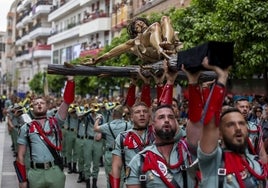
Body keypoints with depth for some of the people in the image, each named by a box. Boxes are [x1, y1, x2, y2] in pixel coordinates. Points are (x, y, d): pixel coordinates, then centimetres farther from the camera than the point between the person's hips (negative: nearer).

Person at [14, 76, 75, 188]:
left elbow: (67, 101, -4)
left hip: (55, 172, 0)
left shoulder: (55, 122, 8)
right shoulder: (26, 128, 7)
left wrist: (70, 80, -13)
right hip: (35, 174, 0)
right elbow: (20, 155, 7)